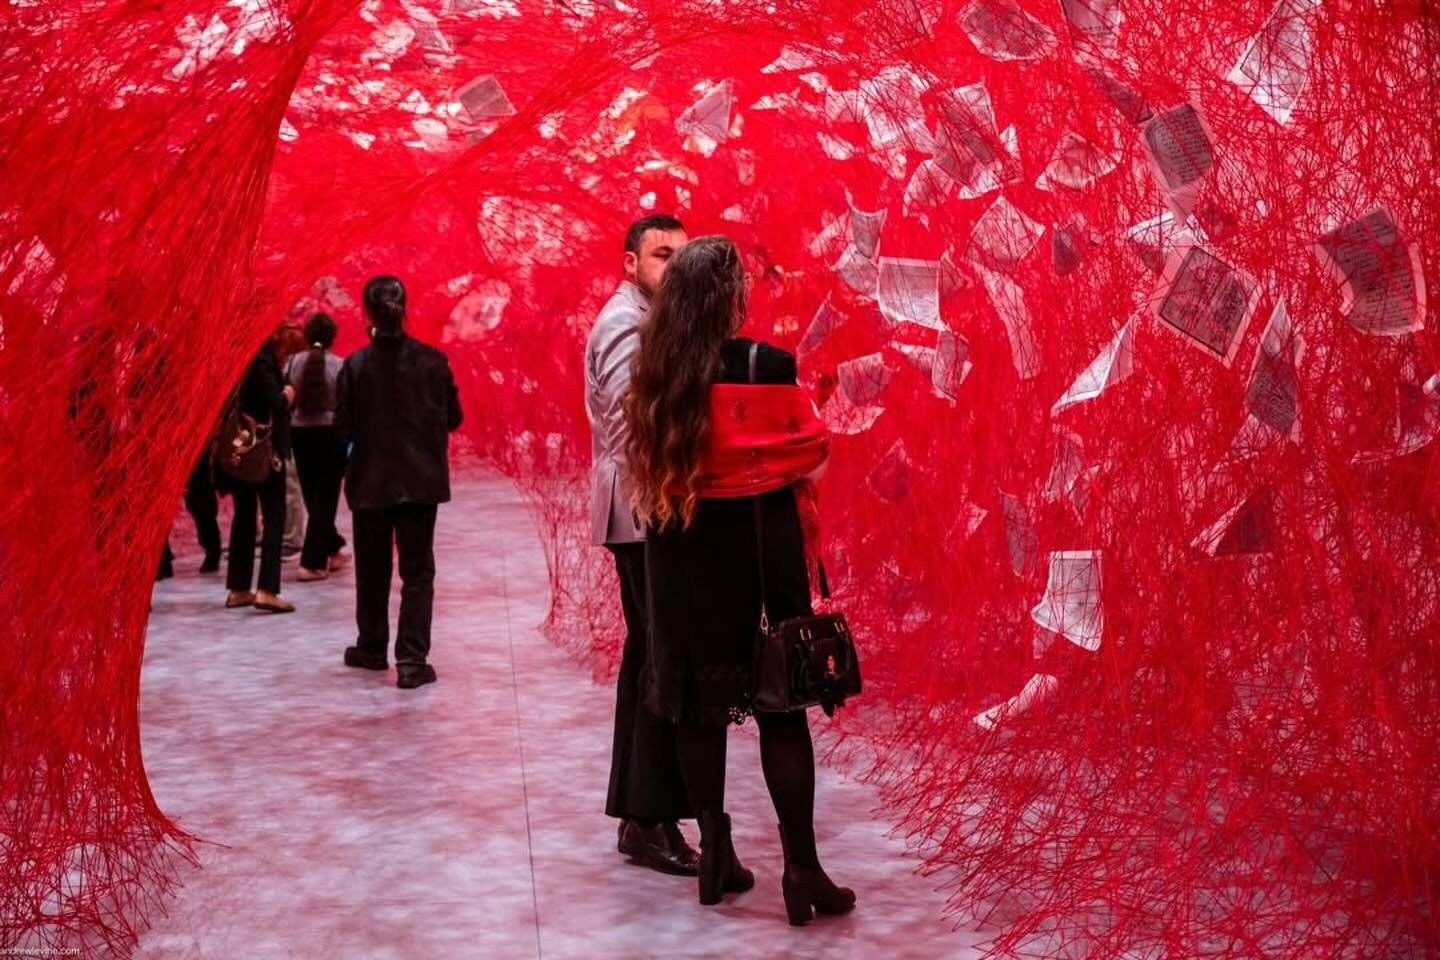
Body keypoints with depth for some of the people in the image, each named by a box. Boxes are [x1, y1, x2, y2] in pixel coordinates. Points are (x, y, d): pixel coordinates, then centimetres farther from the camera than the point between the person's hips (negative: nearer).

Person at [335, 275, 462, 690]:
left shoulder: (356, 365, -9)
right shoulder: (432, 360, -6)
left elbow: (343, 426, -7)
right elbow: (453, 418, 2)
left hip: (370, 483, 0)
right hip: (421, 481, 0)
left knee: (372, 568, 17)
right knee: (417, 570, 5)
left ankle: (372, 647, 30)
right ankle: (412, 660, -3)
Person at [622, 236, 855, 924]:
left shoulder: (651, 374, -2)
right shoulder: (766, 365, -13)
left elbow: (642, 461, 9)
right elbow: (813, 451, -3)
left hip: (679, 553, 4)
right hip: (759, 549, -4)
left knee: (696, 704, 12)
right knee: (781, 706, 3)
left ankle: (716, 856, 18)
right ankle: (800, 867, 3)